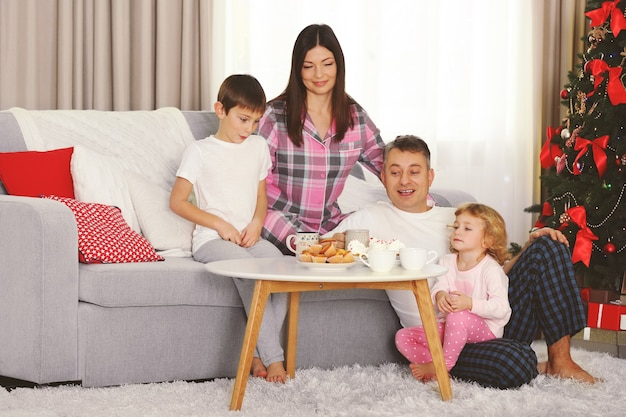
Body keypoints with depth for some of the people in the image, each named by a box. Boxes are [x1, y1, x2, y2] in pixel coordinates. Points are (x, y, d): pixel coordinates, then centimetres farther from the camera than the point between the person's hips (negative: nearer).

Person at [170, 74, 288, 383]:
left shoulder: (258, 147, 16)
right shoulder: (200, 151, 0)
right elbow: (177, 201, -1)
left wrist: (256, 223, 0)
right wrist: (220, 225, -9)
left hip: (248, 238, 4)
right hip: (210, 239, -4)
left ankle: (258, 355, -23)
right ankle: (273, 357, -32)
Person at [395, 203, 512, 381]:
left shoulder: (491, 269, -13)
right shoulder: (447, 262, 7)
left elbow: (501, 308, -21)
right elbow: (438, 287, -4)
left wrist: (470, 303, -35)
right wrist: (439, 295, -29)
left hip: (485, 329, -6)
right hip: (449, 325, 6)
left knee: (457, 316, -39)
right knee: (403, 337, -8)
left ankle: (443, 365, -22)